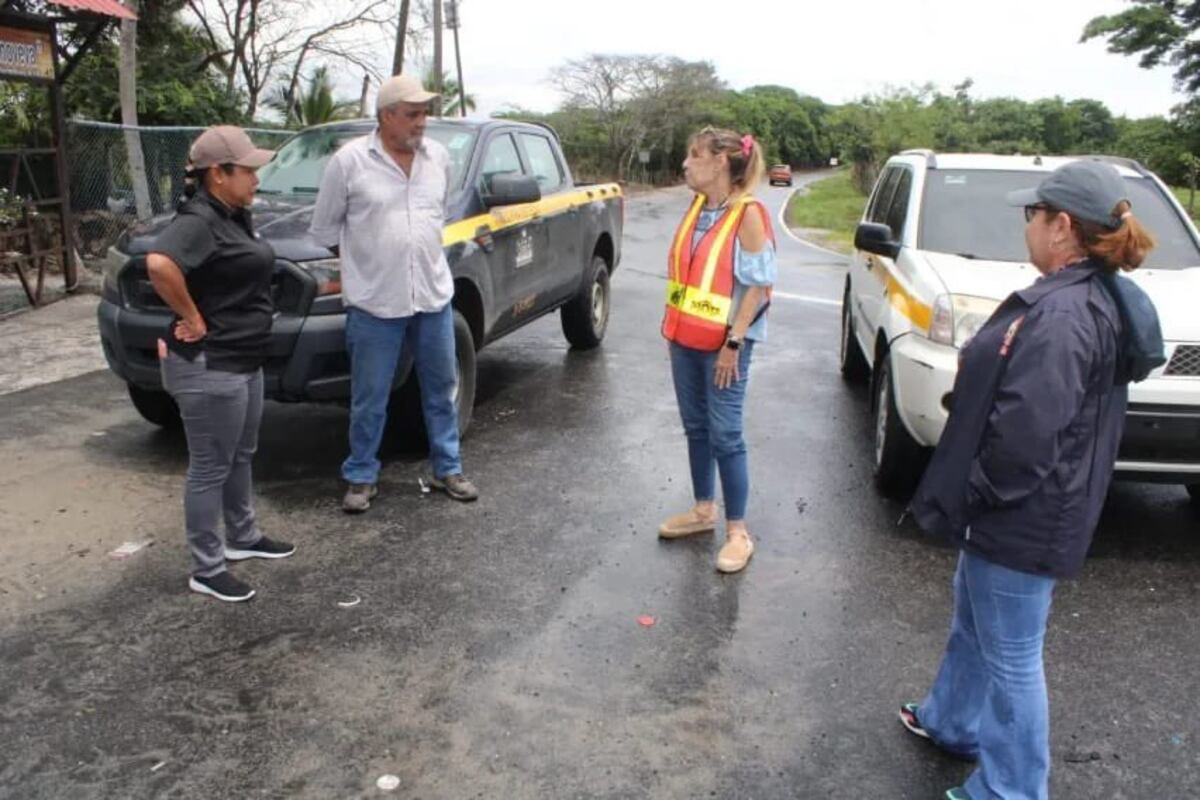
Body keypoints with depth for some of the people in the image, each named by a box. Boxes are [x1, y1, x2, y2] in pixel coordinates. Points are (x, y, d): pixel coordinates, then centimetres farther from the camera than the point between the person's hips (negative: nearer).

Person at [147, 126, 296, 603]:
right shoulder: (199, 220, -20)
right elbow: (160, 263, -39)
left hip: (243, 360, 10)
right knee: (210, 468, 1)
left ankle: (242, 538, 39)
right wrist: (192, 318, -27)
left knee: (240, 457, 22)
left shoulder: (235, 215, 9)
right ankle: (206, 570, 14)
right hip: (210, 366, -10)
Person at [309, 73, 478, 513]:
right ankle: (361, 477, 22)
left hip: (434, 294, 4)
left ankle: (447, 469, 28)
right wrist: (364, 261, 5)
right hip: (375, 300, -4)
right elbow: (324, 228, 1)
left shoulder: (439, 157, 5)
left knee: (441, 389, 13)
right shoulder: (349, 160, -8)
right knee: (369, 399, 6)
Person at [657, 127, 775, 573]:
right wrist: (672, 328, 13)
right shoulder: (697, 208, 8)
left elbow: (758, 285, -15)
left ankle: (738, 533, 8)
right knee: (696, 428, 15)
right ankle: (703, 510, 31)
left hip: (723, 343, -7)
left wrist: (734, 343, -18)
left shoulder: (747, 214, -13)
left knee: (725, 435, -2)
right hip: (684, 339, 7)